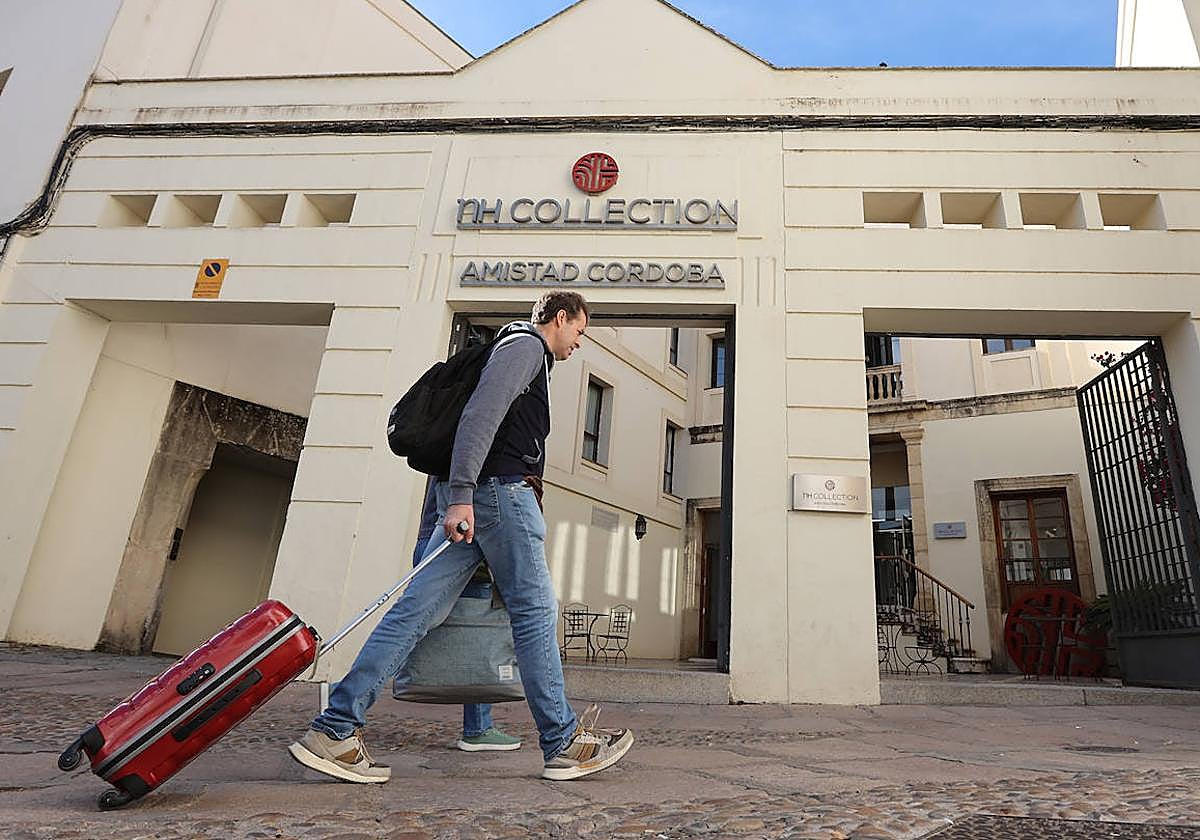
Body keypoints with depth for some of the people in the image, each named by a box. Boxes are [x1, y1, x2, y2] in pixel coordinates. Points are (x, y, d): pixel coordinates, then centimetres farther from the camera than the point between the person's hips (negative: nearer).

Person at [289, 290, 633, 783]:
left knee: (418, 610, 2)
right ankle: (562, 744, 6)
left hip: (475, 498, 9)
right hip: (501, 489, -9)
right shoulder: (527, 345, 0)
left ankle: (334, 729, 2)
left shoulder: (528, 357, 31)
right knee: (536, 611, -3)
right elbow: (481, 413, -16)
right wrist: (461, 495, -25)